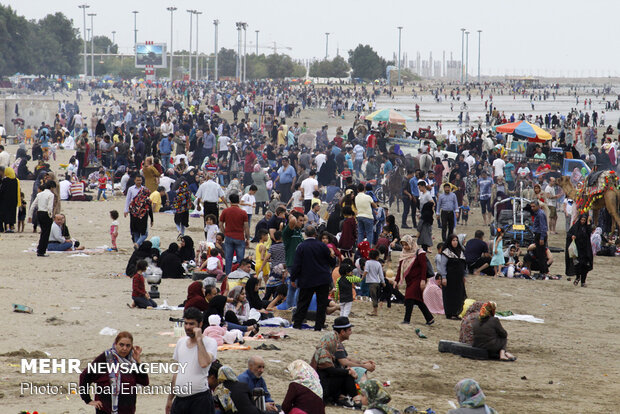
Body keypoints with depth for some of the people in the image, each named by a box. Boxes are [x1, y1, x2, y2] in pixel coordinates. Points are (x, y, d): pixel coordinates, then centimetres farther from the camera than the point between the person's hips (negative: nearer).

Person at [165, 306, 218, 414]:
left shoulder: (210, 342, -5)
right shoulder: (181, 342, 16)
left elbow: (204, 363, -25)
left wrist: (199, 339, -17)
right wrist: (170, 398, 23)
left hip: (200, 399, -7)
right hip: (180, 399, 7)